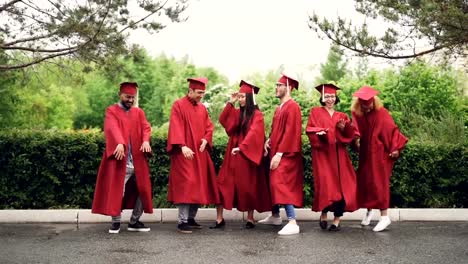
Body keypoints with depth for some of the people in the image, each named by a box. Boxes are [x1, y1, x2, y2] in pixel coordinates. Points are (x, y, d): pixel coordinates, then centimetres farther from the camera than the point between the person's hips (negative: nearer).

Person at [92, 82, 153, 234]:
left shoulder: (139, 112, 16)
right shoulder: (111, 111, 2)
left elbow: (146, 127, 1)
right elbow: (113, 128, -16)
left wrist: (145, 141, -22)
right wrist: (119, 143, -36)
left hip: (137, 160, 5)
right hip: (120, 159, -5)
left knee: (143, 190, 4)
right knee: (117, 190, -10)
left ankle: (134, 221, 18)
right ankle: (116, 222, 8)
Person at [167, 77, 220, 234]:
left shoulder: (202, 108, 16)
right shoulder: (178, 105, -4)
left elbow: (209, 126, 15)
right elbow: (176, 128, -15)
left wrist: (206, 139, -7)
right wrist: (182, 146, -28)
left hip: (200, 154, 7)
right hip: (184, 154, -7)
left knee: (199, 186, 7)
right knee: (185, 186, -12)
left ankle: (191, 218, 17)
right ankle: (182, 221, -9)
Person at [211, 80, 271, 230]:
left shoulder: (257, 115, -5)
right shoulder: (237, 113, 12)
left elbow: (253, 133, -17)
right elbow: (223, 120, -1)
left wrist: (241, 147, -26)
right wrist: (230, 103, -6)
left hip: (247, 155, -5)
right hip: (233, 154, 6)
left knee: (247, 187, 3)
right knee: (223, 184, -2)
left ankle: (250, 219, 15)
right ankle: (219, 219, 0)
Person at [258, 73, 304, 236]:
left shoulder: (292, 106, -13)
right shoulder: (279, 108, 17)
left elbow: (291, 132, -20)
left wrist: (279, 153, -23)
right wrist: (269, 140, 3)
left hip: (286, 155, -10)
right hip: (276, 152, 10)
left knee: (281, 185, -19)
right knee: (274, 184, 17)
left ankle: (292, 223, -21)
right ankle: (275, 216, 31)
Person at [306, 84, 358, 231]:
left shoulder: (341, 116, 19)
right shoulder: (316, 112, 10)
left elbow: (351, 133, 10)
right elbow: (310, 130, -2)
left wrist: (344, 128, -10)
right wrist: (320, 132, -22)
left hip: (338, 155, 3)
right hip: (322, 154, -3)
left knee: (340, 185, -5)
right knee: (326, 185, -12)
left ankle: (337, 219, 1)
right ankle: (323, 213, 10)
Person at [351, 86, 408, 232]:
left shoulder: (381, 113, -14)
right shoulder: (357, 114, -1)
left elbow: (392, 129, -13)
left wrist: (395, 148, -20)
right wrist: (356, 140, -5)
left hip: (380, 153, -5)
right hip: (365, 153, 5)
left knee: (379, 183, -5)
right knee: (364, 181, 8)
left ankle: (384, 216, 2)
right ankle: (369, 211, 28)